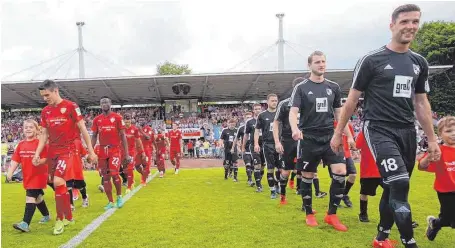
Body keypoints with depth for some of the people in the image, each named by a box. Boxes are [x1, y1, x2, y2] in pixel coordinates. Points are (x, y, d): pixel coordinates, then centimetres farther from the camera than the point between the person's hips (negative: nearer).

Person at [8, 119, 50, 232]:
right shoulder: (21, 145, 6)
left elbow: (46, 159, -16)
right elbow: (15, 160, 4)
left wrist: (39, 161, -36)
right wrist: (10, 172, -6)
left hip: (38, 175, -7)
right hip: (27, 176, 7)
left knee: (30, 197, -16)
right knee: (37, 197, 21)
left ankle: (25, 223, -17)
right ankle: (46, 215, 41)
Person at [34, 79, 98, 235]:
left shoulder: (71, 106, -8)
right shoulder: (45, 111, 10)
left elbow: (83, 129, -6)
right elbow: (44, 134, 13)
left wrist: (91, 151, -7)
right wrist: (37, 154, 3)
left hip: (67, 150, -6)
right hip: (52, 151, 6)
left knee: (58, 181, -19)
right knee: (60, 185, 9)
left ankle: (60, 219, -3)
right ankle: (68, 217, 23)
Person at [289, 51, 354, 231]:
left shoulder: (333, 87, 10)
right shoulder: (301, 88, -2)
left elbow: (339, 113, 16)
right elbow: (293, 112, -12)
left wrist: (348, 135, 12)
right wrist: (295, 129, -32)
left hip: (330, 137, 3)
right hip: (309, 139, -3)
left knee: (340, 172, -9)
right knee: (307, 177, 4)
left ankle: (331, 215, 5)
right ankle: (309, 214, 23)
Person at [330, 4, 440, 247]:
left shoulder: (419, 62, 12)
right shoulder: (371, 60, -5)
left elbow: (421, 103, 16)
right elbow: (352, 99, -2)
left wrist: (432, 139, 13)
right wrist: (338, 133, -1)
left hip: (407, 132, 6)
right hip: (379, 130, -6)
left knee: (394, 189, 11)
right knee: (399, 185, -19)